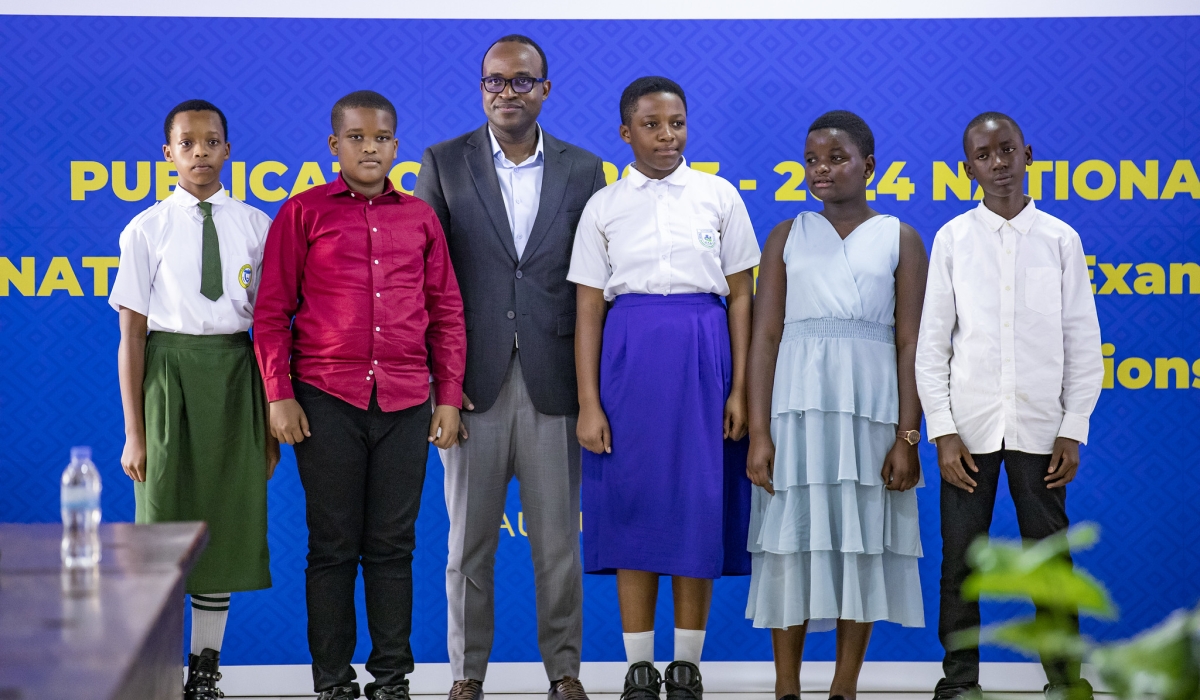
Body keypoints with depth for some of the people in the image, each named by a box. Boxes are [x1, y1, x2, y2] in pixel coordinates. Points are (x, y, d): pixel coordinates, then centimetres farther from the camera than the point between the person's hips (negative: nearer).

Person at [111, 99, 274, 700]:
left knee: (227, 523, 7)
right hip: (168, 374, -2)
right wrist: (134, 434, -5)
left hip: (235, 375, 2)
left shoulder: (254, 225, 3)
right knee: (164, 520, 3)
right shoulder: (146, 230, -2)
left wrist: (271, 420, 5)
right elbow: (132, 334, -2)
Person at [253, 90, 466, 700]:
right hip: (327, 401, -2)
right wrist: (278, 395, -5)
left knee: (393, 546, 6)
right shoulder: (303, 213, 3)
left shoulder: (420, 217, 11)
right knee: (332, 547, 3)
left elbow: (446, 313, 13)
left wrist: (449, 397, 7)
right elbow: (272, 312, 2)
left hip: (406, 405, 2)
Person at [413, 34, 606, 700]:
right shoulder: (444, 164, 4)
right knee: (469, 541, 7)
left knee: (559, 541, 6)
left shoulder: (583, 171, 6)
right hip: (471, 383, 0)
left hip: (552, 384, 1)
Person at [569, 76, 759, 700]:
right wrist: (588, 403, -3)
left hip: (701, 355, 0)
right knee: (633, 504, 1)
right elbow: (589, 309, 4)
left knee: (699, 504, 0)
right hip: (628, 356, 0)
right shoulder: (604, 207, 6)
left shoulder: (719, 196, 6)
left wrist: (739, 390, -2)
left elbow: (740, 296, 5)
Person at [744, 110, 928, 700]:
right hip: (797, 403, 1)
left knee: (862, 543, 3)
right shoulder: (787, 237, 9)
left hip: (871, 406, -1)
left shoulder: (899, 239, 7)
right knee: (791, 540, 1)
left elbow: (910, 343, 2)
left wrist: (908, 436, -7)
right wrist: (758, 434, -6)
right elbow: (765, 337, 3)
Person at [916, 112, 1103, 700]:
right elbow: (932, 344, 3)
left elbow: (1083, 343, 6)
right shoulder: (952, 239, 4)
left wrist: (1073, 431, 0)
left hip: (1039, 426, 0)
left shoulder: (1060, 240, 5)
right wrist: (943, 432, -4)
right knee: (959, 559, 2)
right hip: (969, 426, 0)